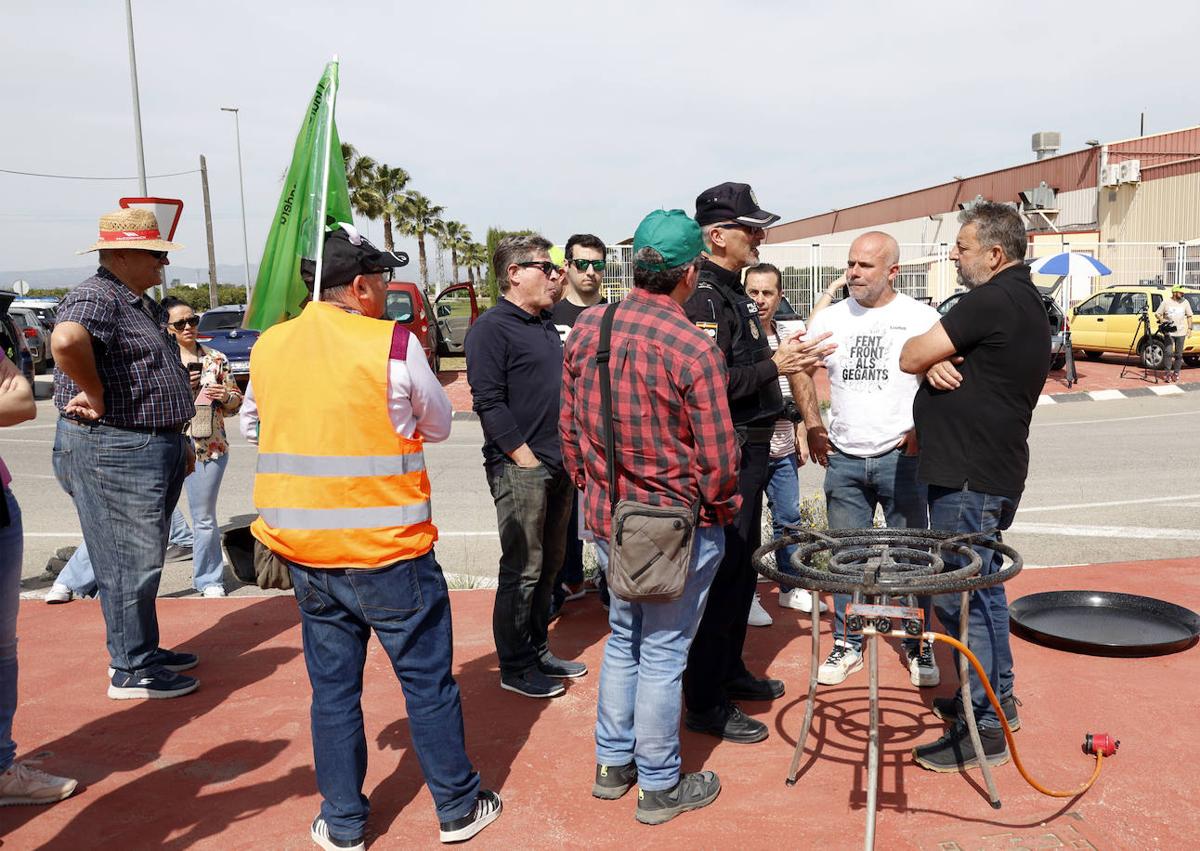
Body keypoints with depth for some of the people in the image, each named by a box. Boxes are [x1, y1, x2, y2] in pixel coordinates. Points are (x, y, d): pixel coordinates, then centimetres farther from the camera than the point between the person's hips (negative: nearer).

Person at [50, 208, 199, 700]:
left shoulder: (141, 304, 18)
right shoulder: (97, 298, -15)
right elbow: (66, 340, -39)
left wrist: (177, 437, 24)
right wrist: (97, 396, -26)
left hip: (153, 450, 10)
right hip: (113, 452, -10)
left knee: (143, 559, 19)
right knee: (130, 562, -3)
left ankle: (144, 650, 32)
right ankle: (131, 670, 8)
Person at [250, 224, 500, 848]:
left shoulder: (267, 347, 3)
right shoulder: (394, 345, -12)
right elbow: (438, 426, 0)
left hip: (305, 551, 5)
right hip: (389, 549, -4)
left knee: (332, 688, 15)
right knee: (428, 682, 10)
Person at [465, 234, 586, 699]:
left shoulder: (546, 325, 18)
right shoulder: (492, 327, -9)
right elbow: (489, 402, -16)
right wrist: (526, 459, -18)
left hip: (558, 465, 9)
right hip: (519, 468, -9)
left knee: (548, 565, 15)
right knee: (522, 570, -2)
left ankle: (538, 651, 28)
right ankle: (515, 668, 11)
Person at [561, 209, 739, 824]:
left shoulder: (585, 329, -3)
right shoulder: (694, 350, -21)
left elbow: (568, 427, 6)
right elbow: (717, 458, -17)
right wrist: (721, 509, 1)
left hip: (608, 518, 6)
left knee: (623, 640, 23)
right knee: (663, 655, 8)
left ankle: (612, 763, 36)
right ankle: (659, 786, 25)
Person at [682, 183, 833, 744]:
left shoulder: (733, 293, 15)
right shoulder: (703, 298, -17)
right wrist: (774, 367, -21)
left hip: (749, 451, 11)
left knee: (741, 566, 19)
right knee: (722, 572, -4)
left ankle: (730, 670, 34)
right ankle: (705, 703, 6)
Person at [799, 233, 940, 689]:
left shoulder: (921, 318, -2)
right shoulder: (828, 319, 6)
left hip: (901, 458, -3)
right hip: (844, 461, 3)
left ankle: (919, 647, 20)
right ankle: (847, 646, 22)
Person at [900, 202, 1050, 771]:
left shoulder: (993, 301, -18)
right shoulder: (1025, 301, 15)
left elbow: (909, 358, -16)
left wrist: (929, 358, 5)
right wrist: (939, 364, -7)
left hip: (970, 478, -11)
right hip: (991, 470, 11)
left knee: (960, 597, -4)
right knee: (983, 585, 20)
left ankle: (984, 728, 5)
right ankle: (997, 696, 34)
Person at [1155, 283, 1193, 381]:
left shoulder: (1185, 302, 6)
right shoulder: (1166, 302, -1)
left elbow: (1189, 316, 11)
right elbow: (1157, 314, 4)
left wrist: (1189, 328, 2)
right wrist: (1162, 321, -14)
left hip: (1181, 332, 2)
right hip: (1169, 332, -2)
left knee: (1179, 354, 6)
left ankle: (1176, 373, 15)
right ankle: (1168, 373, -2)